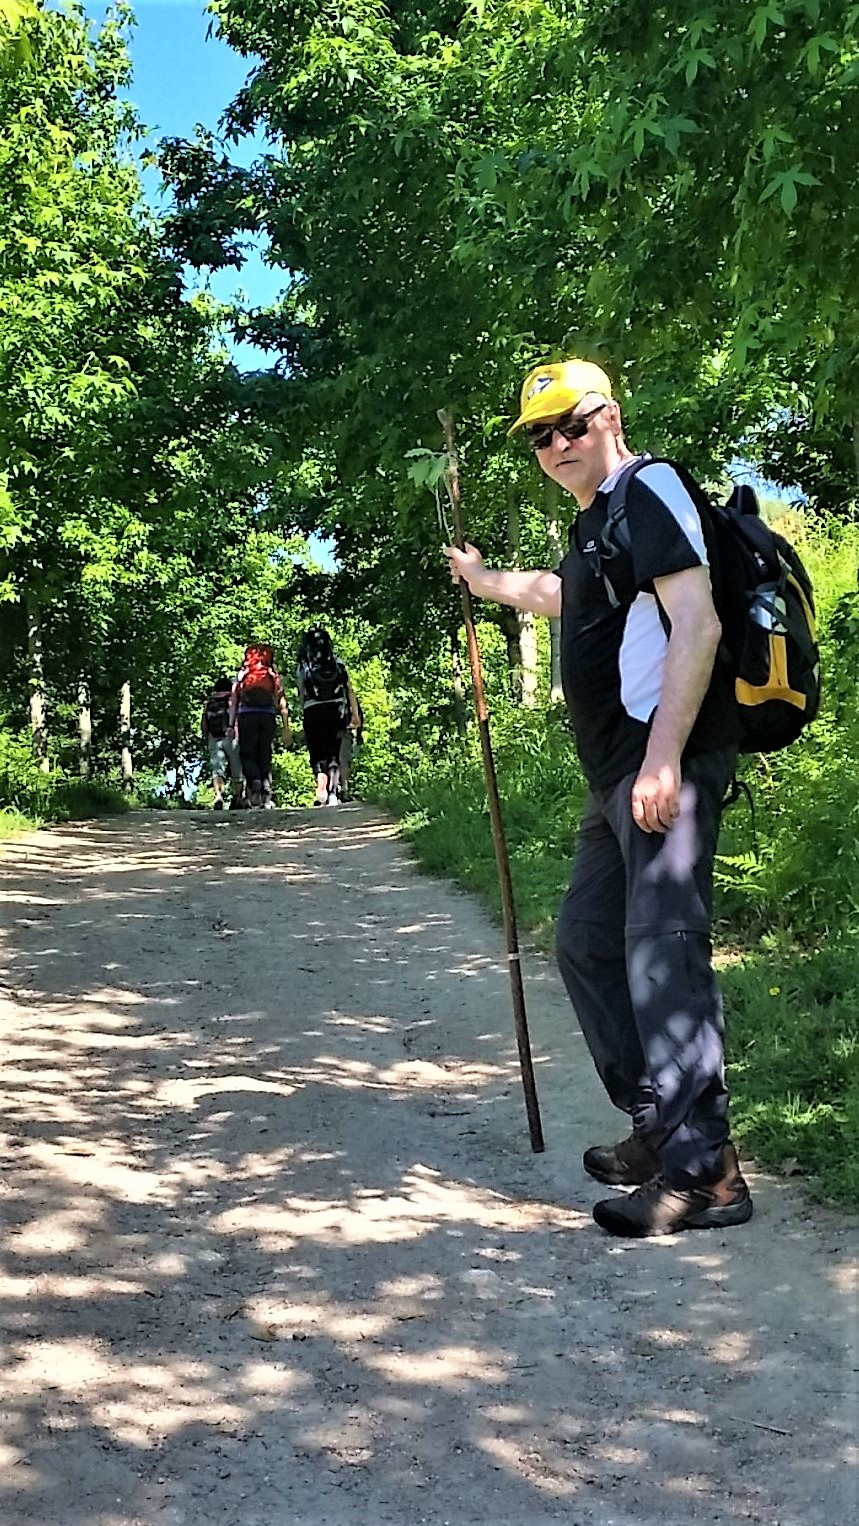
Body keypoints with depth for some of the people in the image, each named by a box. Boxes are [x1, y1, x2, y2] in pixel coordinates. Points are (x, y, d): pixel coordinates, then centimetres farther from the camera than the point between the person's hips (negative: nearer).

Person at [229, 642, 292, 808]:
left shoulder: (241, 674, 12)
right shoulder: (274, 675, 13)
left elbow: (233, 701, 6)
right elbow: (282, 703, 7)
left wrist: (231, 725, 4)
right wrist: (286, 727, 7)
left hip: (246, 715, -1)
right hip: (268, 716, 1)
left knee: (247, 754, 3)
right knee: (265, 756, 6)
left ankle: (254, 781, -25)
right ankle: (267, 793, -4)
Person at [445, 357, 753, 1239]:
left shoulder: (651, 490, -7)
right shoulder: (593, 523, 22)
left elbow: (696, 623, -19)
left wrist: (663, 758, -26)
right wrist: (484, 581, 53)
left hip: (666, 763, -11)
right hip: (615, 773, 11)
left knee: (662, 950, -15)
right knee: (587, 943, 16)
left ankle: (704, 1172, -10)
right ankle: (659, 1131, 26)